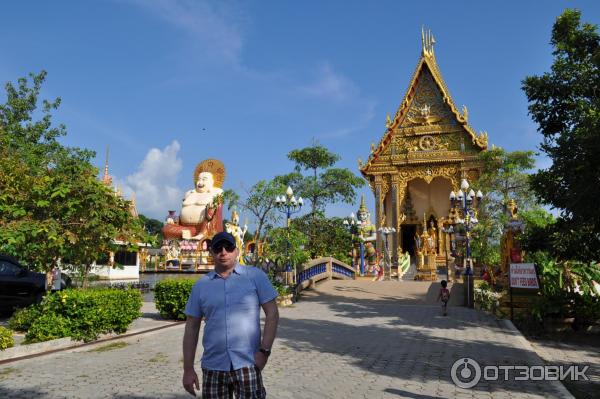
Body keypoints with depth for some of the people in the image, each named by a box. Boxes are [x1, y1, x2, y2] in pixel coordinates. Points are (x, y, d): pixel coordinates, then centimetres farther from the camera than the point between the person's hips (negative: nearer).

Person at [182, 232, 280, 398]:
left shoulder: (256, 276, -2)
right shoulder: (200, 285, 5)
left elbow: (272, 313, -1)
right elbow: (192, 327, 8)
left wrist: (264, 351, -9)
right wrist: (188, 369, 5)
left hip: (247, 364, -2)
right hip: (212, 368, 3)